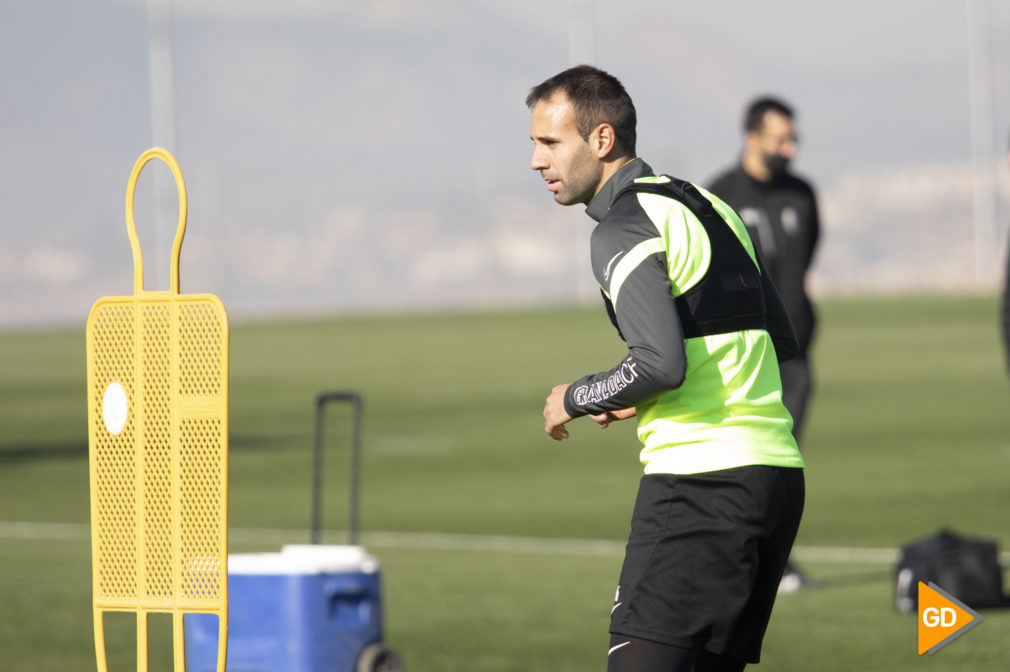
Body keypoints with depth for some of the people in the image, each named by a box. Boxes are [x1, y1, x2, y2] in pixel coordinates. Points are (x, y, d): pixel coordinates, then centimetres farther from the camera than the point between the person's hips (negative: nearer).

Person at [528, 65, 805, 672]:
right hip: (777, 474, 9)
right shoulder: (710, 207, 18)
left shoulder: (623, 228, -10)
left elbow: (660, 364, -22)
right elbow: (782, 340, 23)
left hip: (701, 477, -9)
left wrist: (575, 399, -4)